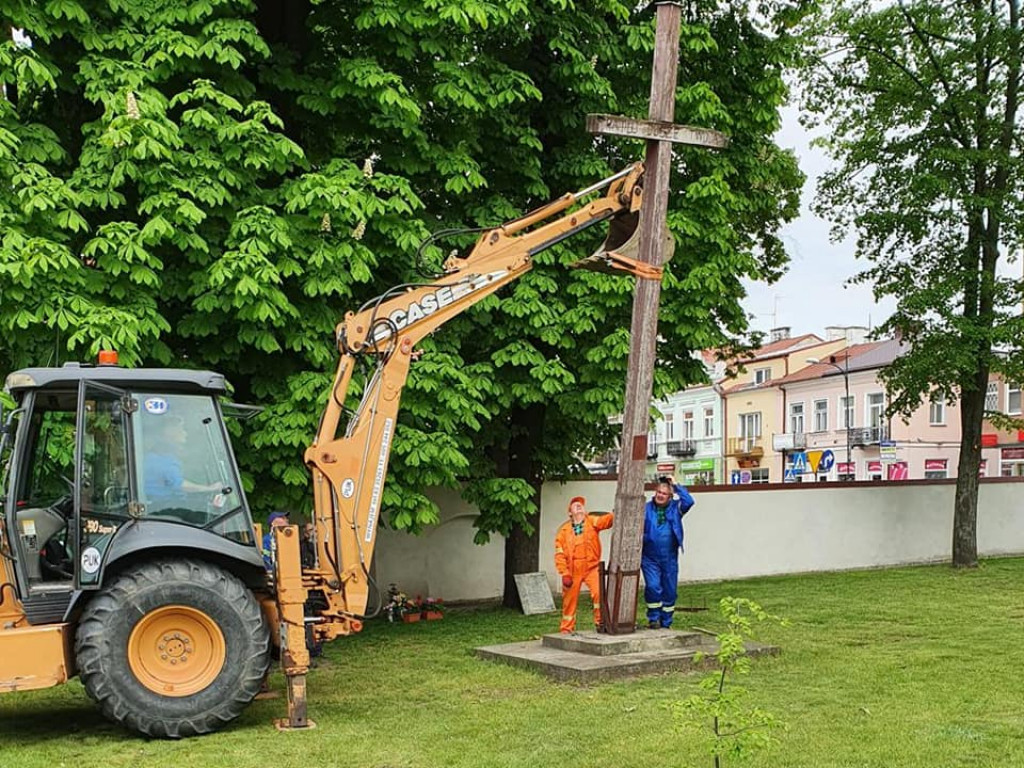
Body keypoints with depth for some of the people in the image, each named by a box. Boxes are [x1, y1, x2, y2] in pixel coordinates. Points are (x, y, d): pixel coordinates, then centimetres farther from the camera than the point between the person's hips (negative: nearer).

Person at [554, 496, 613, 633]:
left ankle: (600, 622, -5)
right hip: (572, 571, 1)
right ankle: (566, 629, 22)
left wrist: (616, 515, -40)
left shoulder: (592, 522, 1)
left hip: (591, 568, -1)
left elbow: (606, 520, -19)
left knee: (599, 593, -20)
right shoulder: (564, 530, 1)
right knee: (569, 600, 8)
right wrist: (564, 574, -8)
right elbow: (559, 554, -1)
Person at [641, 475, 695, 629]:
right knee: (653, 586, -16)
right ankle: (653, 618, 3)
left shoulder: (675, 508, 3)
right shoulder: (646, 509, -1)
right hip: (650, 558, -2)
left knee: (670, 591, 7)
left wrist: (676, 486, -11)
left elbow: (689, 501, -15)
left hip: (669, 558, 2)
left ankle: (665, 623, 21)